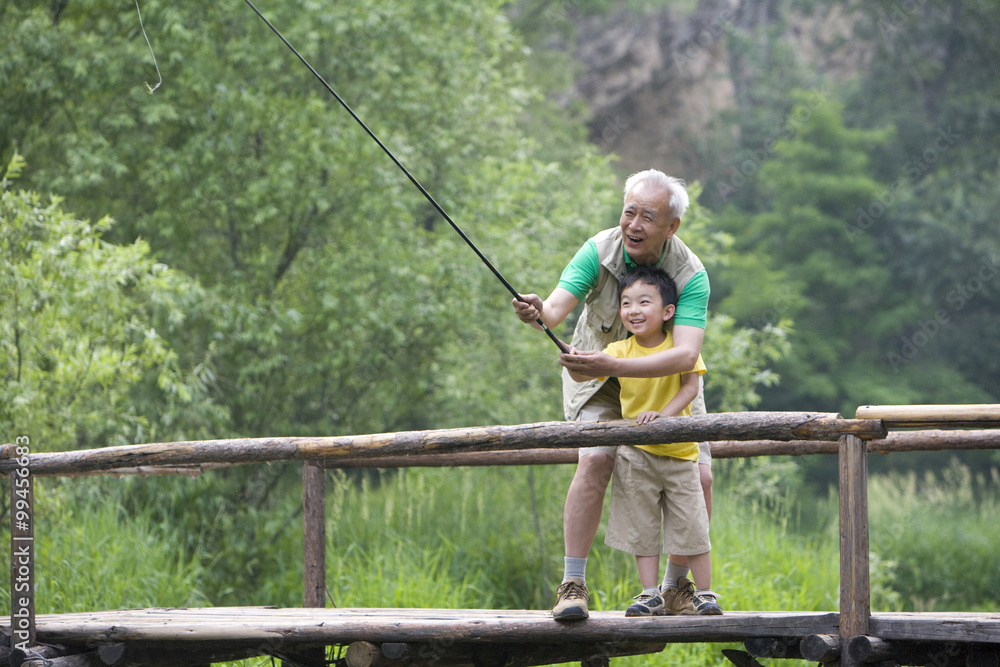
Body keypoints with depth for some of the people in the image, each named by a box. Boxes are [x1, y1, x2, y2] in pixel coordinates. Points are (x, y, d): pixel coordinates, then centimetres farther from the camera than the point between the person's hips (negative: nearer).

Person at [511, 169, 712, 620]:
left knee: (697, 478, -7)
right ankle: (573, 584, -20)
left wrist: (614, 366, -54)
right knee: (594, 460, -24)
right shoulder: (599, 252, -25)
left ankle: (676, 585, 14)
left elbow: (686, 354, -41)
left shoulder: (691, 275, -28)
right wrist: (537, 313, -61)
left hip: (667, 378, 1)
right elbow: (557, 306, -35)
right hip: (600, 379, -1)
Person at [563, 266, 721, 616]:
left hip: (678, 451, -1)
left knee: (692, 525, 2)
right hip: (635, 453, 1)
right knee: (641, 526, 3)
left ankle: (704, 593, 13)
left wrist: (663, 415, -28)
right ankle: (651, 595, 9)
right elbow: (583, 375, -16)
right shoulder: (619, 351, -5)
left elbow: (690, 386, -13)